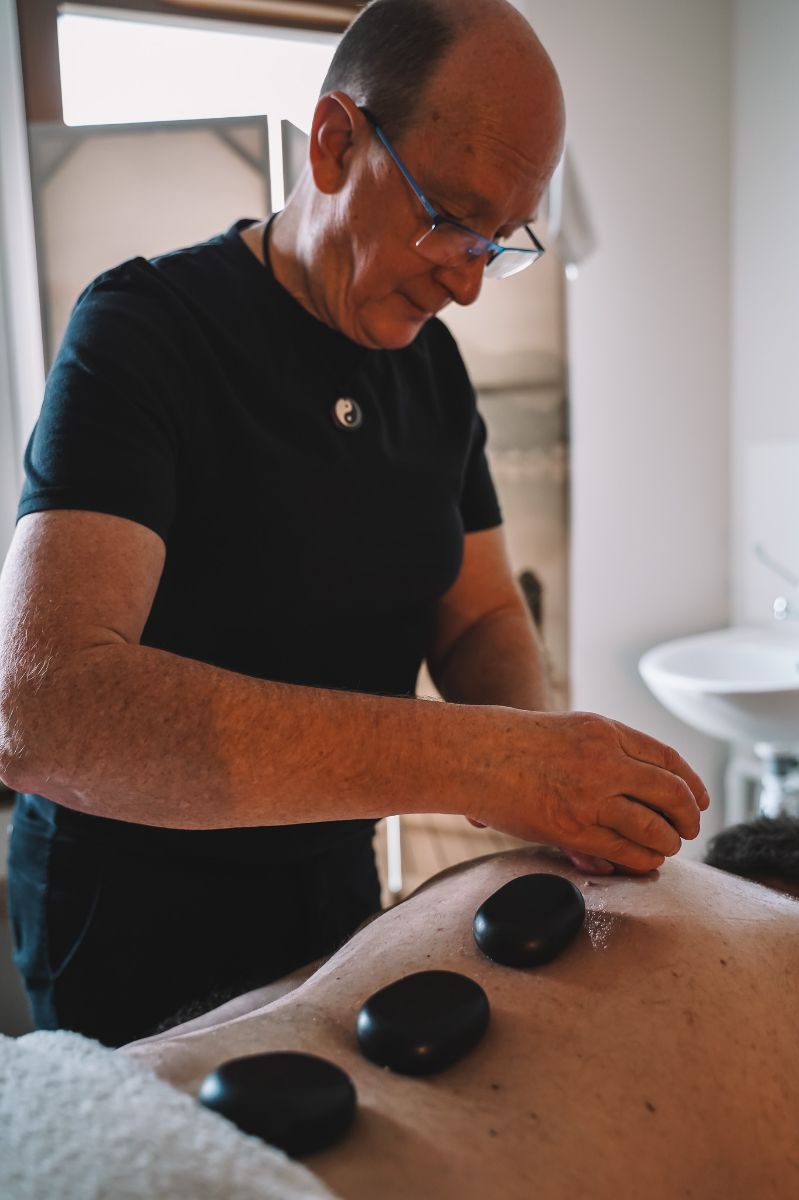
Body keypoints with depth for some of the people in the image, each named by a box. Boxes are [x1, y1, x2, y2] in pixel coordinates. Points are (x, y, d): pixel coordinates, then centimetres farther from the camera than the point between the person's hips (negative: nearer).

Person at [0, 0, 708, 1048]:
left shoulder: (430, 359, 1)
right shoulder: (144, 328, -21)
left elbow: (481, 616, 4)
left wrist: (542, 760, -20)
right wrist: (474, 758, -42)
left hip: (338, 883, 6)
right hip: (136, 923, -6)